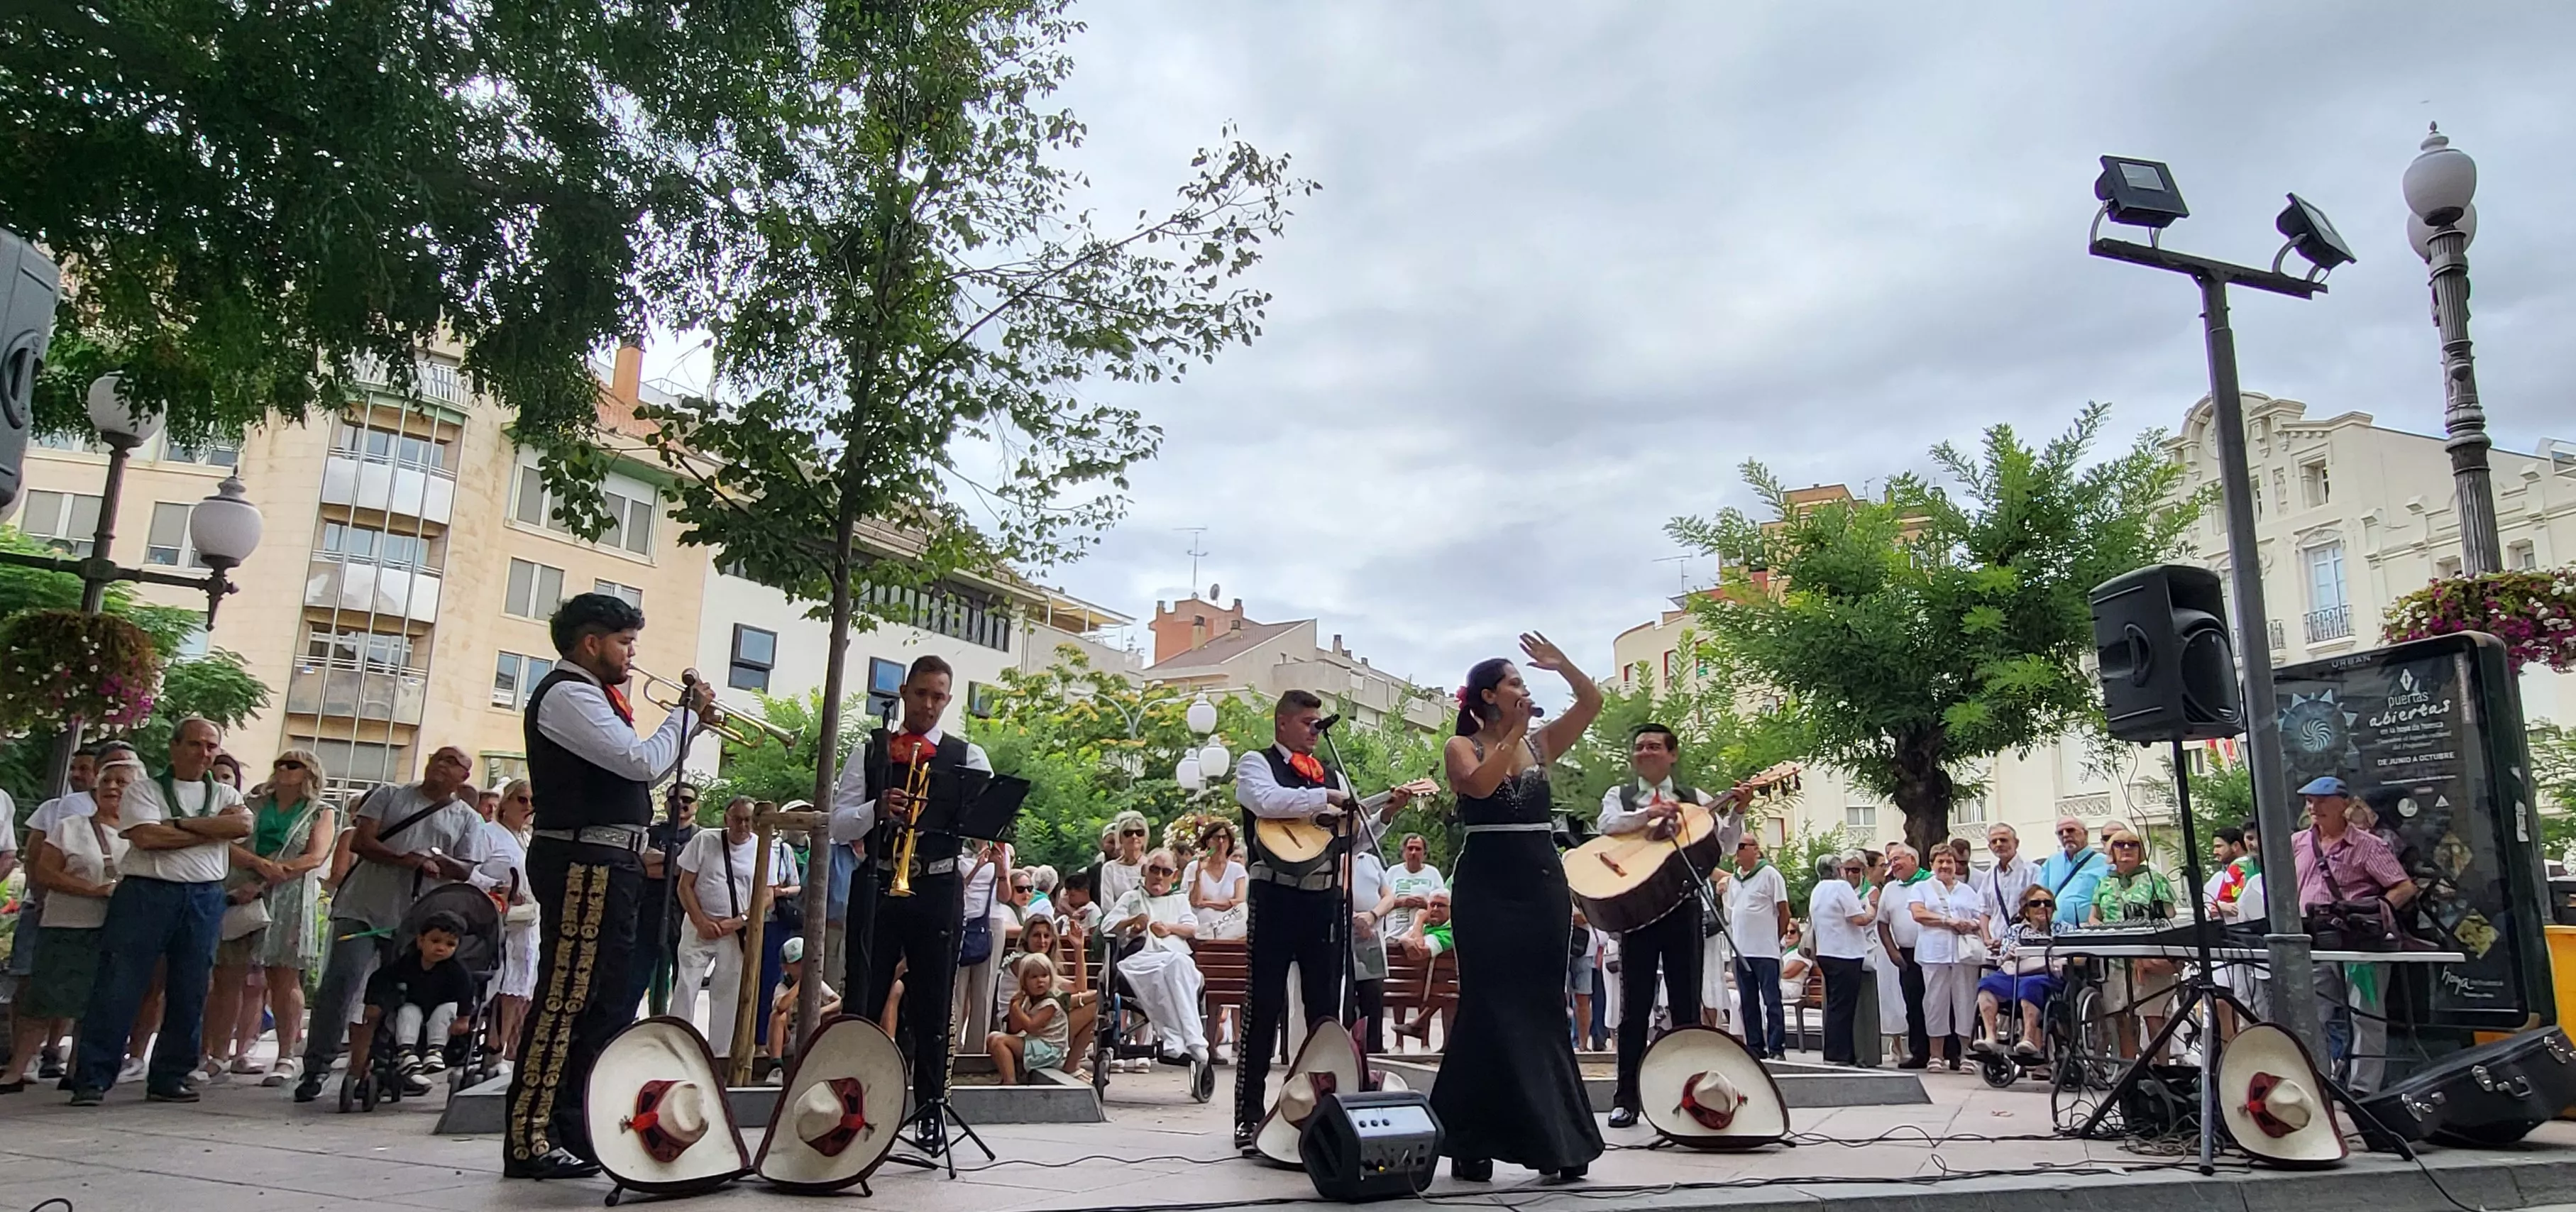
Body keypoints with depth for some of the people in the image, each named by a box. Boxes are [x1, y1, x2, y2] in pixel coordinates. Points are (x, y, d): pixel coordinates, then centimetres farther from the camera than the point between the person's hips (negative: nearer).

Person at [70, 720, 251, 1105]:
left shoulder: (225, 795, 15)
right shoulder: (144, 790, 7)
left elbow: (243, 825, -7)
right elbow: (146, 836, -11)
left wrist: (180, 823, -10)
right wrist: (212, 832, -6)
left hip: (204, 899, 3)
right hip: (146, 893, -3)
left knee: (189, 994, 5)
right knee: (118, 989, -5)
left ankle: (169, 1079, 14)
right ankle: (92, 1080, 2)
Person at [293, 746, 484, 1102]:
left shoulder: (468, 819, 12)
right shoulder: (389, 795, 12)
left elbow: (468, 871, 4)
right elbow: (359, 841, 1)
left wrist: (440, 862, -17)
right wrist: (404, 860, -14)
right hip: (363, 908, -1)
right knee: (340, 983, -9)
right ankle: (316, 1068, -3)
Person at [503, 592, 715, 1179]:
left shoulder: (591, 695, 20)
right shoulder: (567, 694, -11)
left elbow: (637, 774, 24)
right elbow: (642, 763, -21)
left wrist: (694, 723, 14)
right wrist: (686, 712, -6)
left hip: (609, 866, 11)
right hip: (584, 863, -11)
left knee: (605, 1004, 13)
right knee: (564, 999, -8)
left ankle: (574, 1131, 20)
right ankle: (528, 1141, -2)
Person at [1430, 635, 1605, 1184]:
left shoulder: (1541, 742, 12)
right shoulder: (1462, 746, 0)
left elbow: (1592, 703, 5)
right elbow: (1480, 784, -21)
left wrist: (1562, 664, -5)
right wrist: (1514, 732, -18)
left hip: (1543, 882, 4)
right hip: (1486, 885, -4)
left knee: (1542, 1007, 7)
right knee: (1489, 1006, -4)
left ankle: (1555, 1139, 12)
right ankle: (1472, 1143, 3)